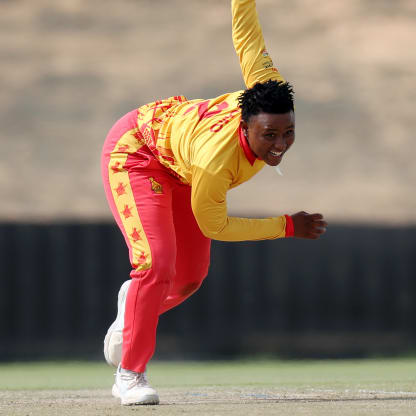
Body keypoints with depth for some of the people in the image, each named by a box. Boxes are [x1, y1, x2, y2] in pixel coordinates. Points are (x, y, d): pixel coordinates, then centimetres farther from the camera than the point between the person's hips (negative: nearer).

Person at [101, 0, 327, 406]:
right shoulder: (215, 161, -43)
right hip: (135, 152, -7)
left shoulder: (269, 90, -32)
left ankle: (134, 301, 41)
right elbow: (213, 225, -23)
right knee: (157, 266, -21)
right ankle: (129, 374, -5)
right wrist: (287, 227, -22)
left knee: (190, 276, 9)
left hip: (178, 167, 7)